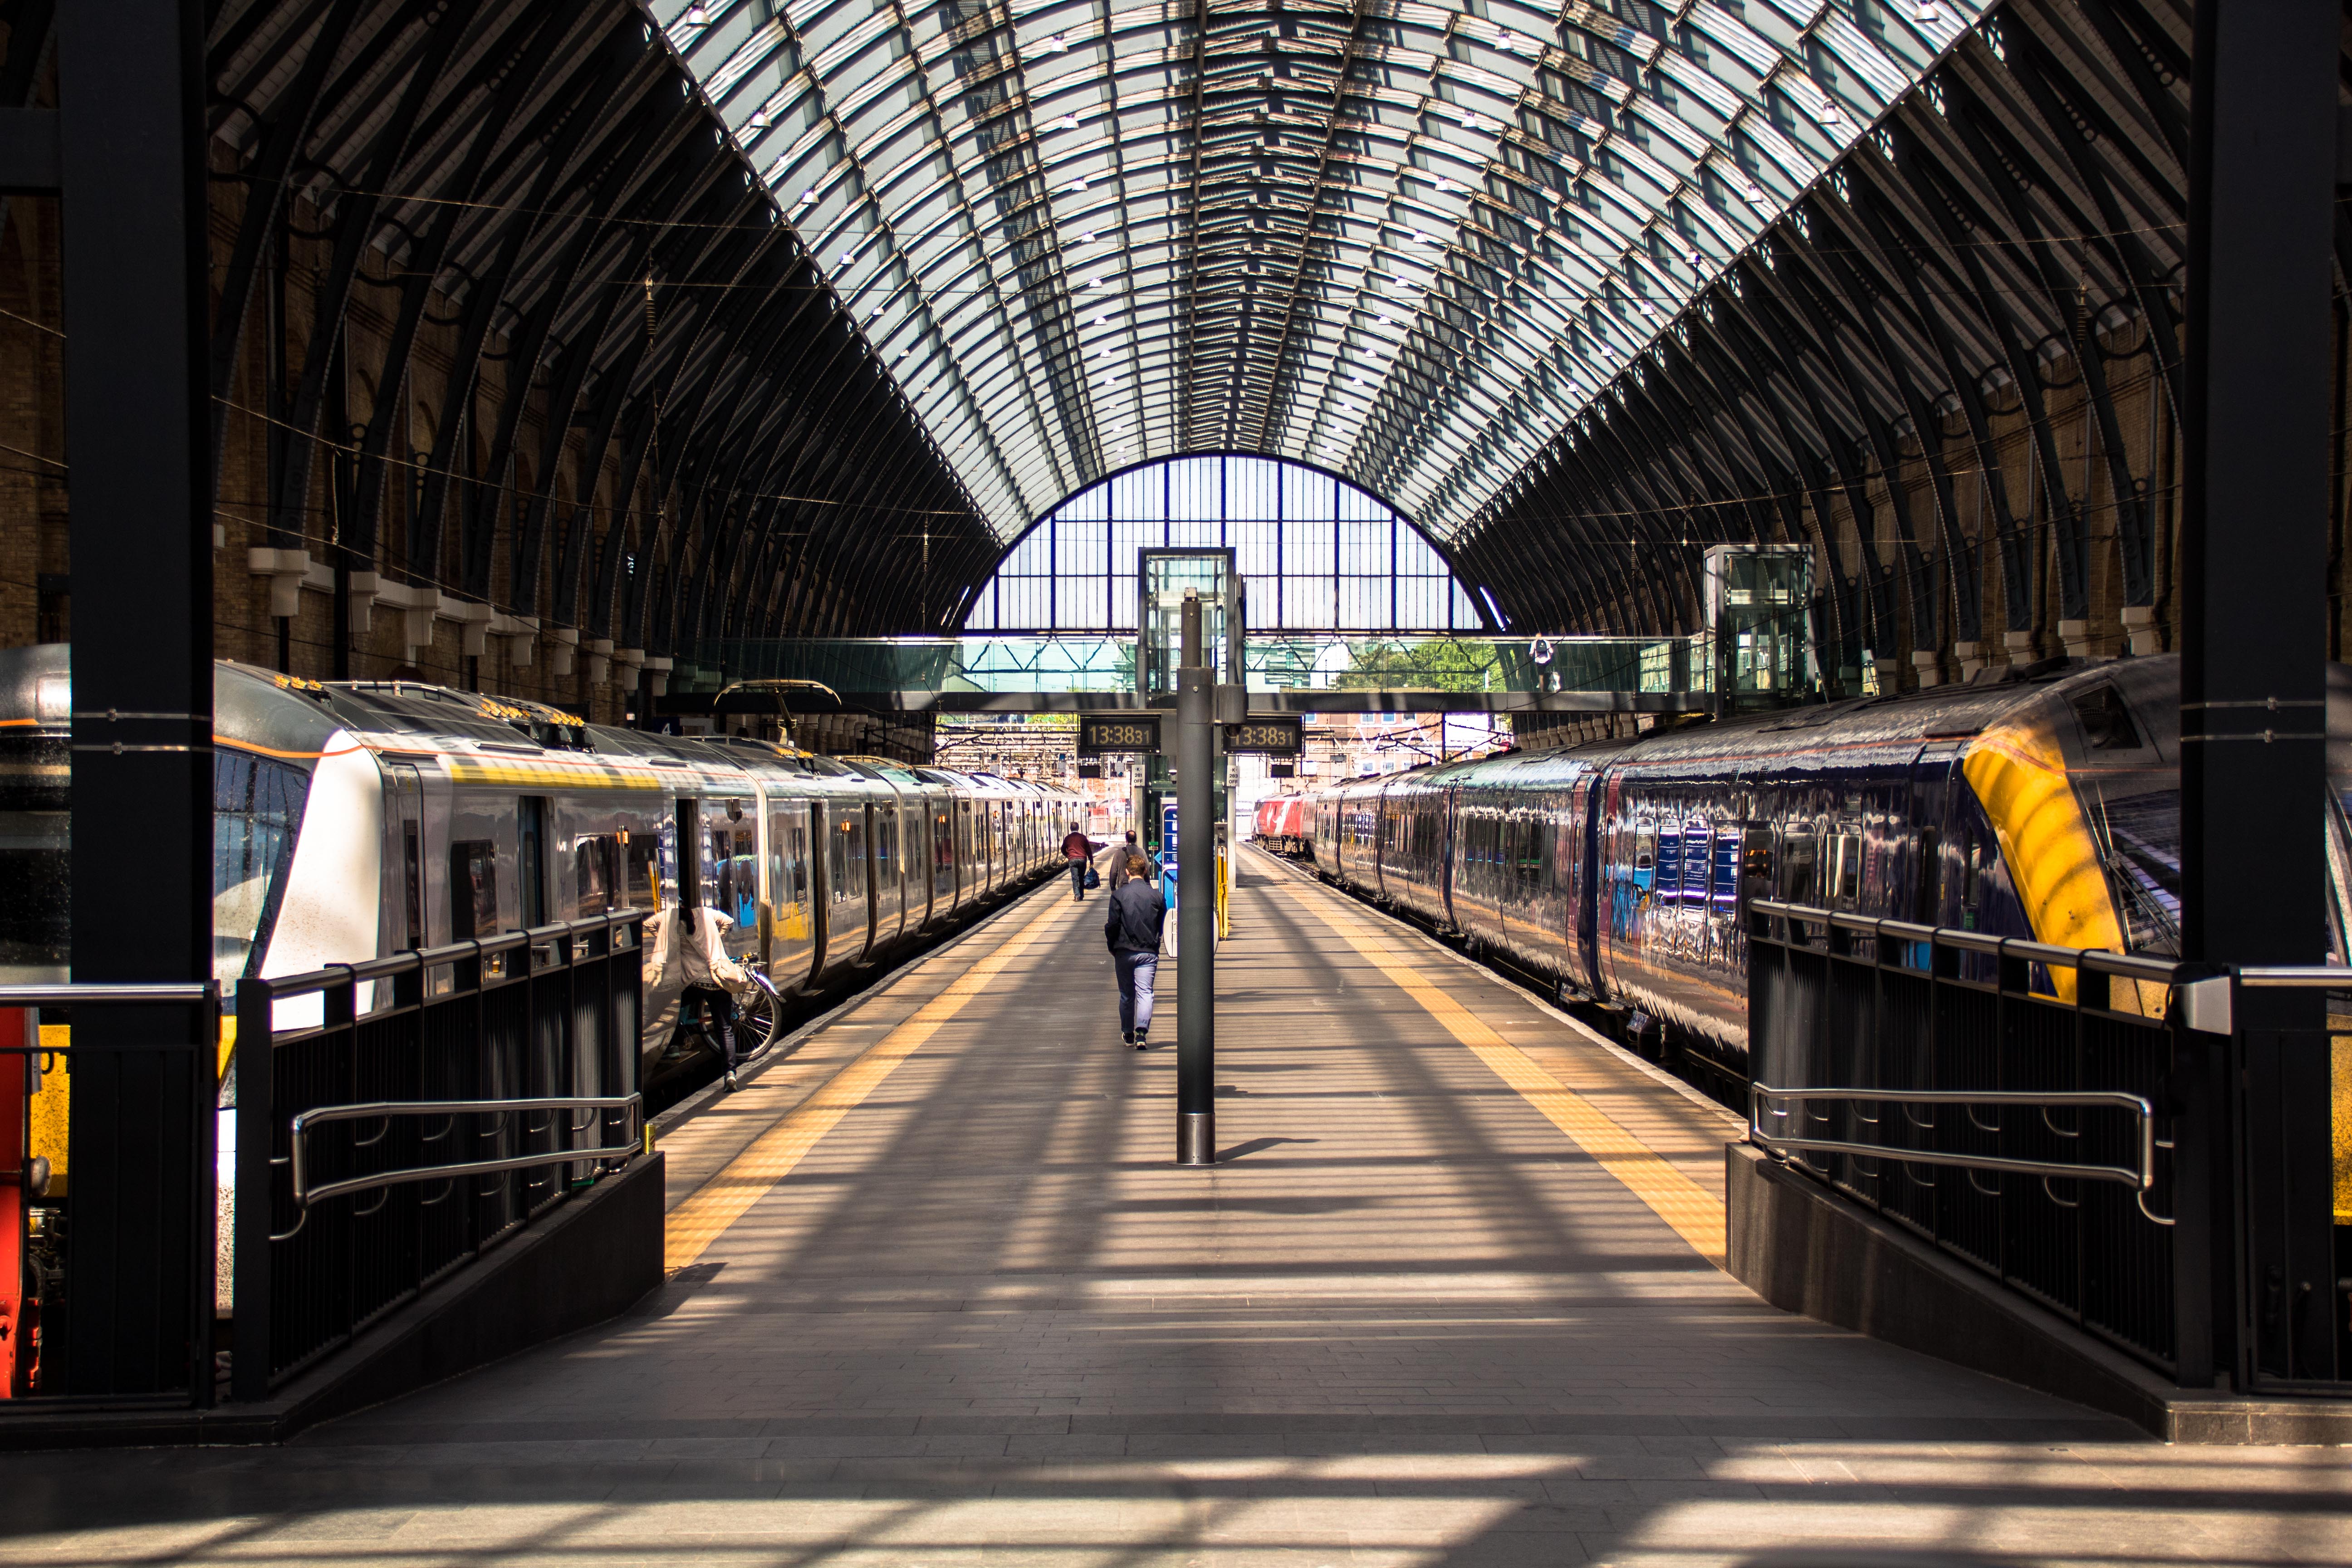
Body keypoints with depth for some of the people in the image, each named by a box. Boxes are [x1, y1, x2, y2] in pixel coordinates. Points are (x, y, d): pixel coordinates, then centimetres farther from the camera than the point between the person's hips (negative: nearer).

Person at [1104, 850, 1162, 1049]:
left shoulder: (1119, 894, -7)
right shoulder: (1156, 895, 1)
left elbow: (1112, 925, -8)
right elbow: (1161, 925, 9)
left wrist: (1112, 947, 7)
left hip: (1124, 952, -1)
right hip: (1149, 952, 1)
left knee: (1126, 995, 14)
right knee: (1145, 993, -4)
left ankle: (1128, 1033, 26)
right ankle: (1142, 1032, -23)